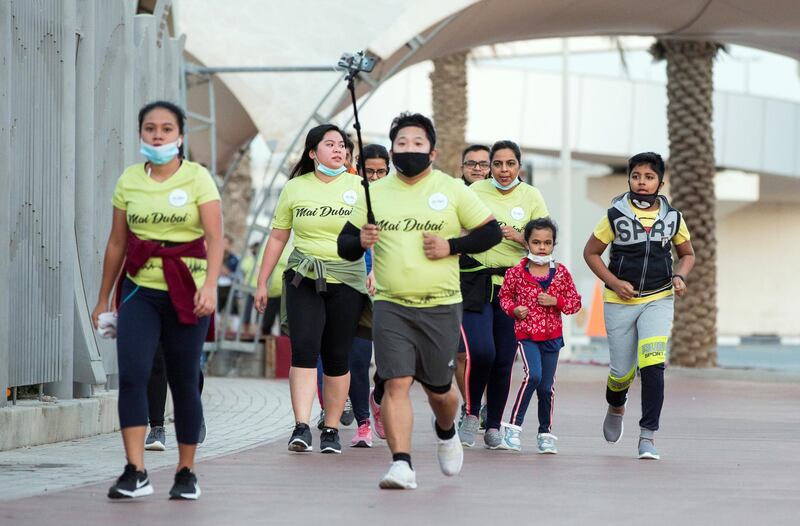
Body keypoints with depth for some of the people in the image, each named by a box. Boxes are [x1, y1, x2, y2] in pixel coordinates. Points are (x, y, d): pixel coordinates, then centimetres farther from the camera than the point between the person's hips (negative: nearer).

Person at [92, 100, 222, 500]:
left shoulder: (197, 178, -1)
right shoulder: (129, 180, 8)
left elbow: (215, 238, -10)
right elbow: (117, 242, 13)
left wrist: (210, 285, -24)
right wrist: (103, 298, 14)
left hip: (186, 291, -2)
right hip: (140, 288, 2)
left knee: (184, 380, 2)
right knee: (131, 373, -14)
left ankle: (186, 473, 15)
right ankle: (135, 472, -15)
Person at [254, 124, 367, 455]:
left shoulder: (358, 187, 4)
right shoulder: (295, 188, 7)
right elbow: (277, 238, 13)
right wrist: (262, 283, 12)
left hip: (347, 279, 0)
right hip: (304, 278, 0)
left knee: (337, 358, 3)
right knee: (304, 349, -15)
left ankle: (331, 430, 14)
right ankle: (301, 428, -19)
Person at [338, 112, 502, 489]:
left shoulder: (453, 190, 3)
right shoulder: (376, 193, 7)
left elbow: (491, 232, 5)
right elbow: (345, 245, 11)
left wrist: (451, 246, -9)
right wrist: (360, 241, -13)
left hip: (440, 306, -1)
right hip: (390, 306, 1)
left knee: (438, 388, 10)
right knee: (396, 383, -13)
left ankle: (446, 431, 43)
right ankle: (401, 463, -14)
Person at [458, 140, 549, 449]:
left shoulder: (531, 197, 5)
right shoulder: (475, 192, 3)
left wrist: (518, 237, -12)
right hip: (476, 282, -1)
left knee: (504, 360, 2)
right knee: (481, 352, -16)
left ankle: (494, 426, 17)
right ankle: (471, 414, 6)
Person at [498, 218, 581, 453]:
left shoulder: (561, 273, 2)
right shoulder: (516, 272, -3)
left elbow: (575, 301, 7)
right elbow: (505, 295, 10)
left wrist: (556, 301, -11)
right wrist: (514, 309, -9)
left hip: (551, 335, 3)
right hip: (526, 333, -3)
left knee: (547, 386, 7)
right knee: (533, 375, -23)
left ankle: (545, 433, 22)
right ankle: (514, 427, -13)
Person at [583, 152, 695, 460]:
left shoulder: (672, 218, 2)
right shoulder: (616, 215, -4)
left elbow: (687, 254, 17)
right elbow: (591, 252, 2)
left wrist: (680, 277, -4)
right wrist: (615, 282, -9)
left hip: (658, 300, 0)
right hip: (620, 303, 0)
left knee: (653, 366, -17)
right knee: (622, 370, 7)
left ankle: (648, 435, -11)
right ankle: (615, 407, 43)